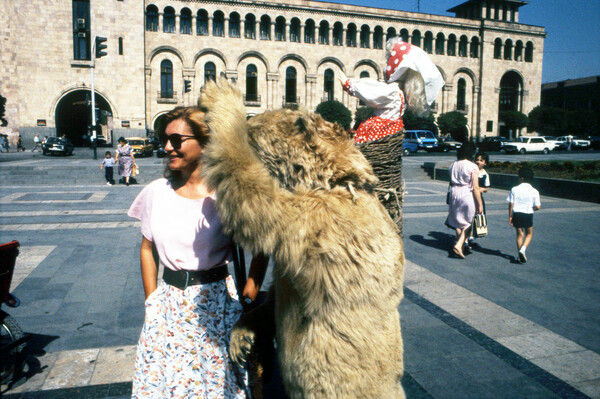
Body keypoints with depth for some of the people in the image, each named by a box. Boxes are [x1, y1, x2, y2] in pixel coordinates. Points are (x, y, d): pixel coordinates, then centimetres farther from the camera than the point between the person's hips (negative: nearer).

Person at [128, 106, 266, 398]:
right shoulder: (157, 192, 0)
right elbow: (147, 249, 10)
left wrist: (248, 301, -7)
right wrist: (151, 302, 6)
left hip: (215, 300, -3)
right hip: (169, 302, 3)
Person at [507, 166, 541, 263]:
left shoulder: (514, 189, -6)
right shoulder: (534, 191, -7)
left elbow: (511, 205, -5)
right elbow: (537, 207, -7)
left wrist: (510, 217, 3)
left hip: (516, 214, 1)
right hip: (528, 215, -1)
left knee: (519, 234, 14)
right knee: (529, 234, 19)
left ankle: (520, 255, 17)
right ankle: (523, 249, -5)